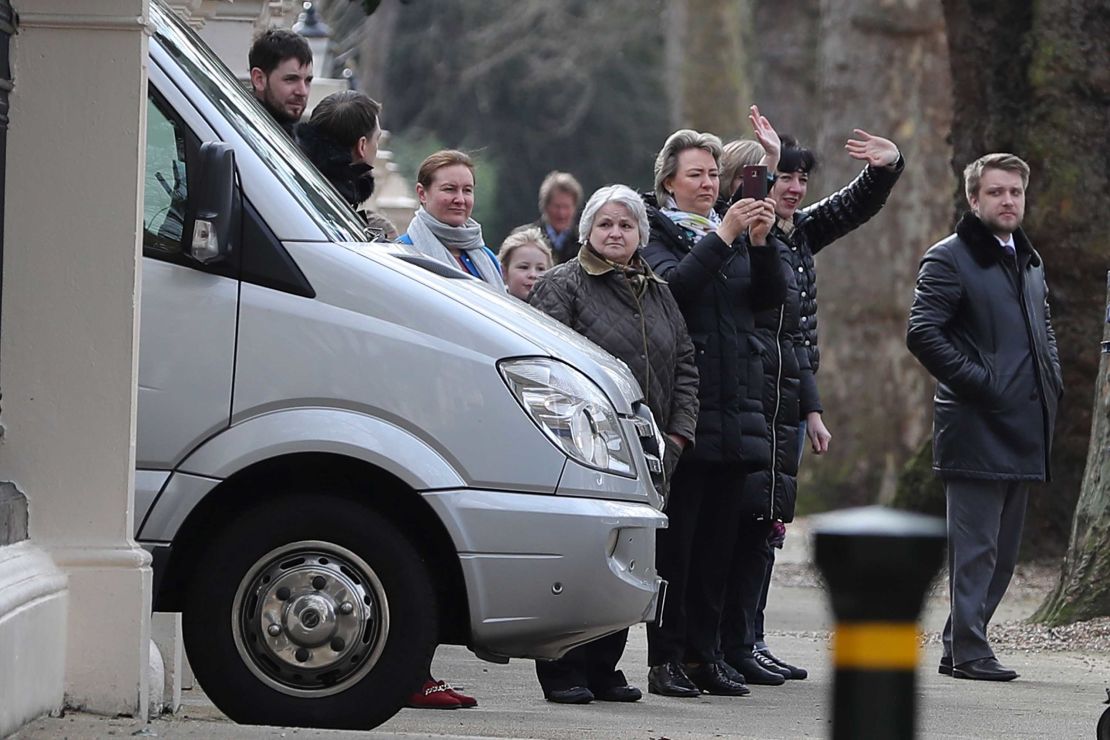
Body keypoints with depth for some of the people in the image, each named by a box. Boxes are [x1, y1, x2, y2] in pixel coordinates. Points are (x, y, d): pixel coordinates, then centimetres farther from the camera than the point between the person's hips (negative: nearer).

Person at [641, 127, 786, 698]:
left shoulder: (731, 230, 18)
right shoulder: (653, 233, 2)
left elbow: (771, 297, 6)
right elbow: (672, 285, -18)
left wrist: (761, 244, -10)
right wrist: (722, 239, -24)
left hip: (734, 409, 6)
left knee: (718, 539, 6)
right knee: (675, 538, -7)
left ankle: (705, 654, 11)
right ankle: (665, 658, -5)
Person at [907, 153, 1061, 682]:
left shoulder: (1029, 261, 20)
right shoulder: (949, 258, -5)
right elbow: (922, 334, -15)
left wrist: (1052, 387, 13)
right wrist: (976, 381, -18)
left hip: (1025, 429, 8)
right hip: (976, 429, -8)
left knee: (1002, 552, 11)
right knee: (976, 548, -8)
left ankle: (960, 647, 18)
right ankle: (968, 650, -5)